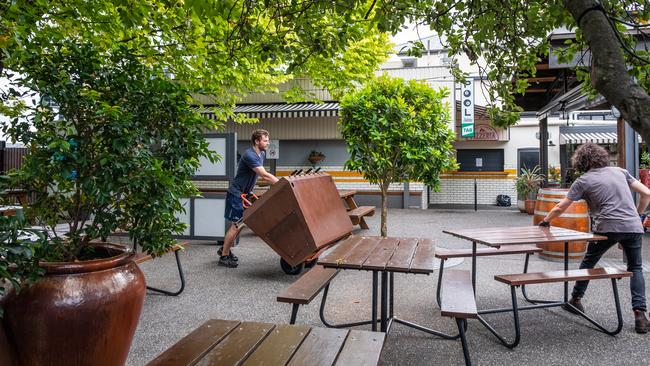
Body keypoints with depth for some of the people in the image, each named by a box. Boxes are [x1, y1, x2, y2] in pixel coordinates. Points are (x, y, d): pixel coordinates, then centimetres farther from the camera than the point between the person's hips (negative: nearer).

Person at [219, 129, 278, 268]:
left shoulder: (262, 153, 7)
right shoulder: (249, 155, -23)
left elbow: (263, 175, 16)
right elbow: (265, 175, -29)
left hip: (244, 193, 10)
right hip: (236, 193, -10)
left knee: (241, 223, 13)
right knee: (236, 225, -6)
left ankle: (225, 249, 28)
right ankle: (224, 256, 6)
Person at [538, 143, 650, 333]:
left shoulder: (583, 181, 2)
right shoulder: (620, 171, 14)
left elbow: (560, 207, 2)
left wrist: (545, 221, 17)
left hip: (608, 227, -3)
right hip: (633, 227, 4)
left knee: (588, 262, 17)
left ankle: (576, 299, 27)